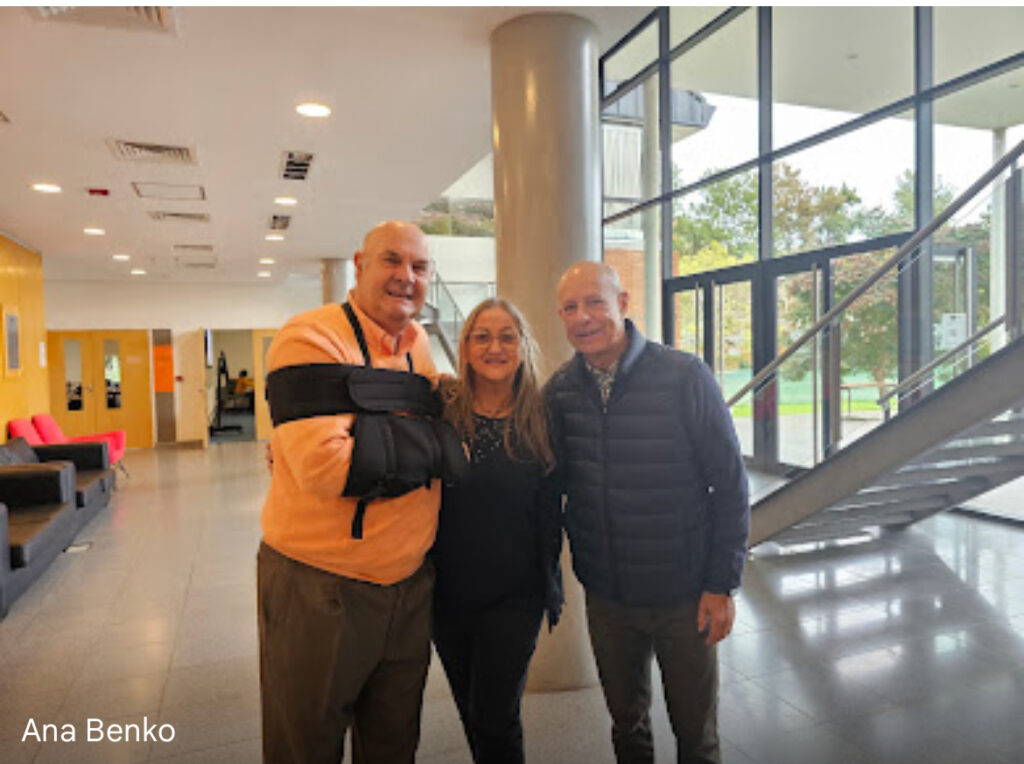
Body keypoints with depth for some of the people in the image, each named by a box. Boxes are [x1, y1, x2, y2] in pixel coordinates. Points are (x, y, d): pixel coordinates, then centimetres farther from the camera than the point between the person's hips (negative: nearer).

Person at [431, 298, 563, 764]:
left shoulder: (540, 420, -5)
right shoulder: (441, 411, -5)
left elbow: (549, 512, 1)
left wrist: (549, 587, 2)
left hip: (513, 598, -2)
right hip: (447, 592, 2)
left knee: (495, 717, 1)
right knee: (470, 713, 18)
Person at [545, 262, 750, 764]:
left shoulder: (684, 376, -14)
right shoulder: (559, 390, -3)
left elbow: (730, 484, -10)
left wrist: (721, 584, -10)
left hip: (683, 595, -3)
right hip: (605, 595, 3)